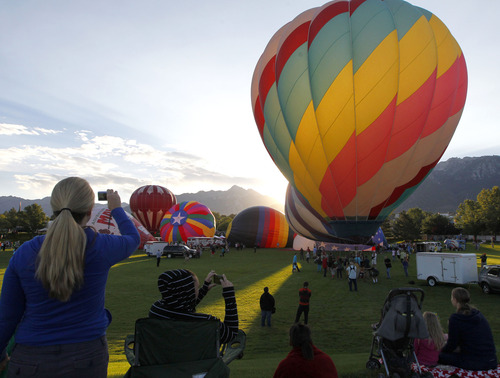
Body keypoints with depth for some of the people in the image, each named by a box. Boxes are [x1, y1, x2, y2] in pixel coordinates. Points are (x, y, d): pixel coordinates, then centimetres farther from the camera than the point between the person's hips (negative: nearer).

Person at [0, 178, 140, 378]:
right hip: (87, 357, -1)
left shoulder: (24, 254, -10)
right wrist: (116, 209, 24)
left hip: (30, 361, 2)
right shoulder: (100, 248, -15)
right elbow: (133, 238, 8)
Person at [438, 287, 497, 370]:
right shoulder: (479, 314, 7)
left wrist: (440, 351, 14)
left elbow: (452, 345, -7)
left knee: (440, 356, -2)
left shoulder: (455, 319, -15)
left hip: (474, 363, -8)